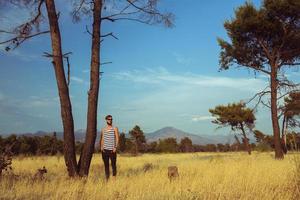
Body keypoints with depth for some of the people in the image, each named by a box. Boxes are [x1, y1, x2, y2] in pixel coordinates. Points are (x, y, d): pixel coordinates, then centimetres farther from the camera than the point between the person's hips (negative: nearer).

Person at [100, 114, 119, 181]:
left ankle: (114, 178, 5)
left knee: (113, 164, -2)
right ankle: (107, 179, 13)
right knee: (106, 165, 7)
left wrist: (115, 147, -14)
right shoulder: (103, 129, 12)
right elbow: (102, 139, 15)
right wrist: (101, 147, 1)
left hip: (112, 150, -3)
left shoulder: (115, 128, 1)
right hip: (105, 150, 3)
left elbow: (117, 139, -3)